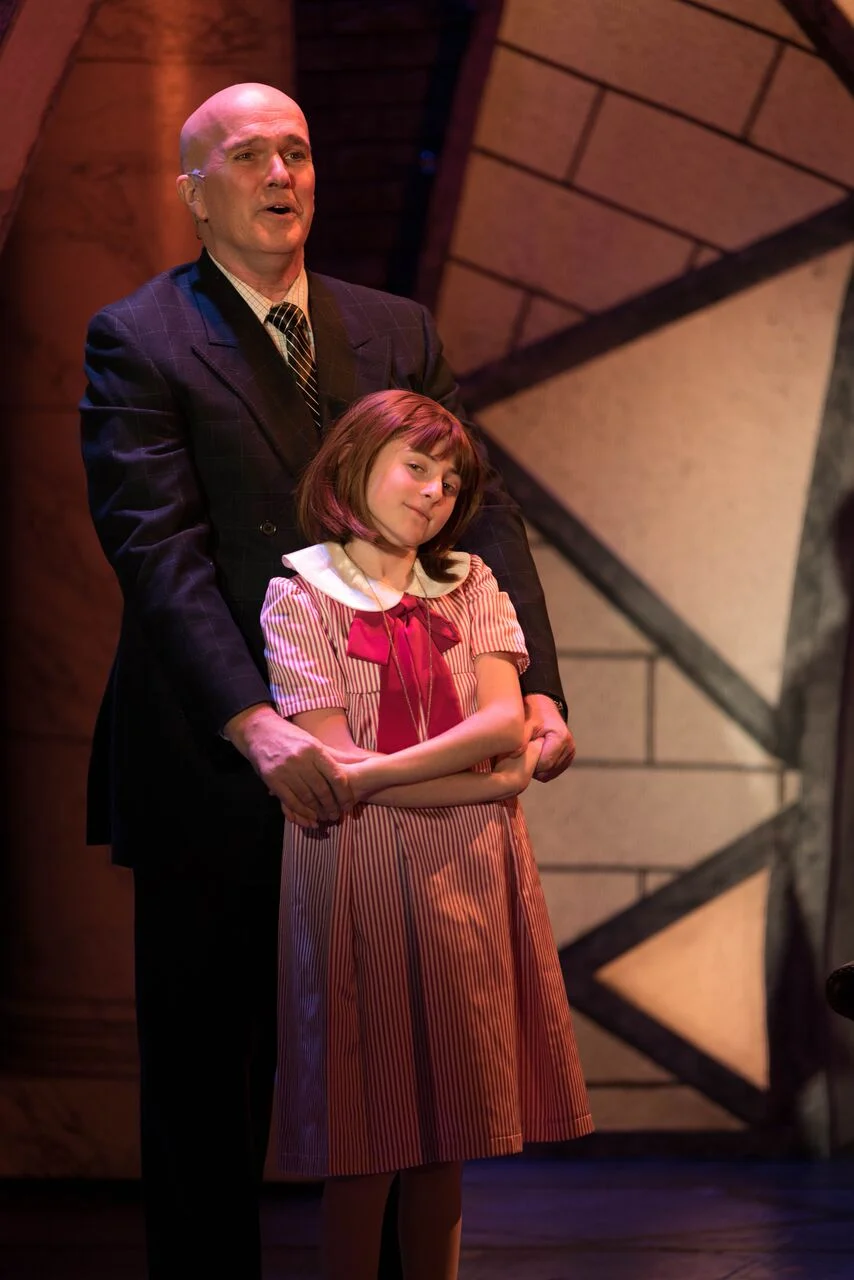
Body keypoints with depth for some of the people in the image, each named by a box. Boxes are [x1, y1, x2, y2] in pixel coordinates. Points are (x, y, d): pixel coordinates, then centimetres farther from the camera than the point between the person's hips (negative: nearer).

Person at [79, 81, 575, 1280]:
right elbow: (159, 551, -16)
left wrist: (536, 687, -12)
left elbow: (480, 514, 4)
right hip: (211, 773, -4)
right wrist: (255, 725, -30)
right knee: (208, 1075, 7)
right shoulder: (139, 341, -4)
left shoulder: (398, 333, 10)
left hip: (372, 762, 4)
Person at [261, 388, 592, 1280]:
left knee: (448, 1128, 7)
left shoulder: (470, 587, 11)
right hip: (361, 872, -4)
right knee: (366, 1135, -2)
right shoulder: (299, 596, -2)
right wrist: (484, 778, -10)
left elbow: (506, 723, -4)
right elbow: (330, 759, -10)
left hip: (469, 871, 4)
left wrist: (371, 773, -15)